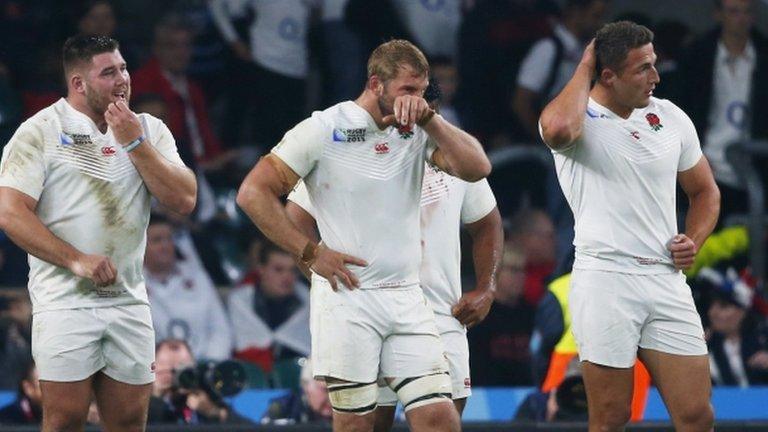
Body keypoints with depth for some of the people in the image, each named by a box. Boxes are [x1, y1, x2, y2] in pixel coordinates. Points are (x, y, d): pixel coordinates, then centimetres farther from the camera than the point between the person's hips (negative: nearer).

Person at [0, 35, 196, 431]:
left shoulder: (149, 131, 11)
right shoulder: (41, 131, -2)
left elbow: (183, 201, 0)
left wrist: (133, 143, -7)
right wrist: (76, 261, -16)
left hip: (129, 301, 4)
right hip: (65, 303, -4)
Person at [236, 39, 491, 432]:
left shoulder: (418, 131, 8)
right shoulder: (323, 130, -5)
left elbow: (477, 168, -4)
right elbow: (253, 193, -6)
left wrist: (428, 118, -13)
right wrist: (311, 253, -9)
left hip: (407, 299, 4)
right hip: (346, 300, -4)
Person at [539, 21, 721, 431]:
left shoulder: (671, 117, 11)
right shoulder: (579, 117, -5)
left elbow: (705, 191, 24)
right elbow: (558, 129, -33)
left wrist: (694, 240, 4)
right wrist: (584, 69, -15)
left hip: (666, 279, 5)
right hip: (605, 280, -5)